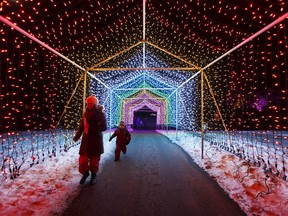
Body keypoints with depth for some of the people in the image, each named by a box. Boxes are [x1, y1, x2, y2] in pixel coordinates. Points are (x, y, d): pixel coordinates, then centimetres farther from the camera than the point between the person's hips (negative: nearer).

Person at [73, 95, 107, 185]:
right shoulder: (86, 113, 4)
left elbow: (104, 127, -13)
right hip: (86, 139, 4)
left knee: (94, 159, 7)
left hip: (96, 140, -4)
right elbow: (82, 126, 12)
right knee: (83, 158, 5)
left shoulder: (100, 114, -9)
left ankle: (93, 175, 29)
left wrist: (91, 128, -21)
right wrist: (77, 136, 10)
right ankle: (85, 173, 30)